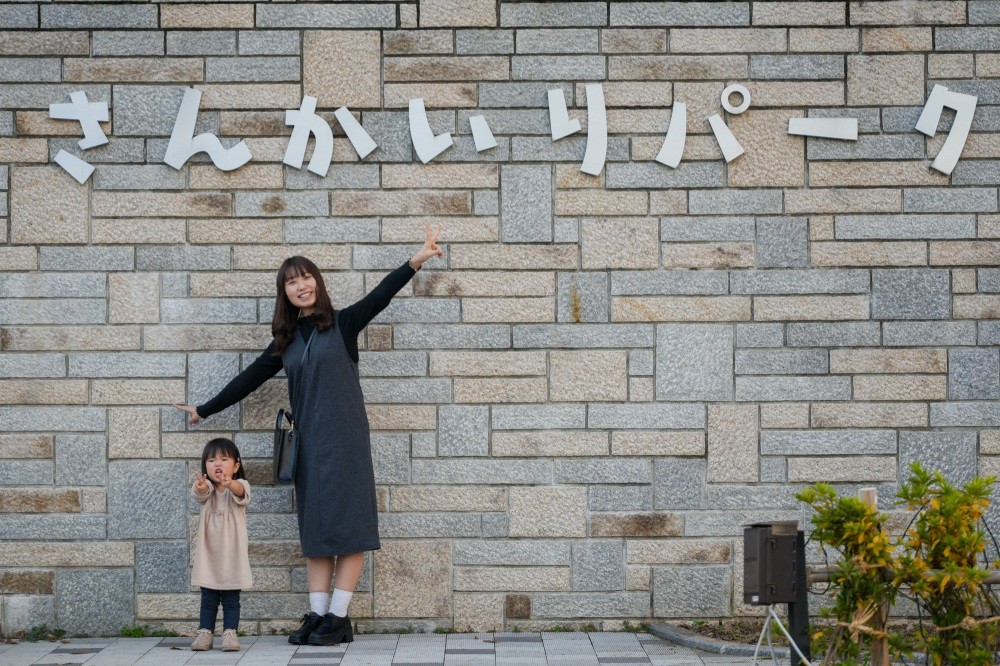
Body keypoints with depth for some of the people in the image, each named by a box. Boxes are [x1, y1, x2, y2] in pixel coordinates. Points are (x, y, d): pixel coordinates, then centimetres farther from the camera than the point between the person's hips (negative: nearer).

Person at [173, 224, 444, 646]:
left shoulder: (342, 324, 3)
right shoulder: (287, 341, 15)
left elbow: (381, 295, -7)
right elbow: (250, 379, 21)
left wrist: (417, 260, -18)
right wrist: (205, 410, 24)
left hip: (345, 437, -5)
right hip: (308, 441, 5)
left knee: (347, 524, -5)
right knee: (315, 529, 4)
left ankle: (338, 618, -5)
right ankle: (317, 615, 4)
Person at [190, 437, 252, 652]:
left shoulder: (240, 485, -6)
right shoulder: (206, 489, -1)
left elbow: (241, 492, -31)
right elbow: (199, 494, -25)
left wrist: (230, 484, -56)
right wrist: (199, 487, -51)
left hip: (232, 554, -2)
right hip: (208, 554, 2)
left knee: (231, 598, 2)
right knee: (208, 598, 8)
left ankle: (230, 632, 5)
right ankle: (205, 632, 12)